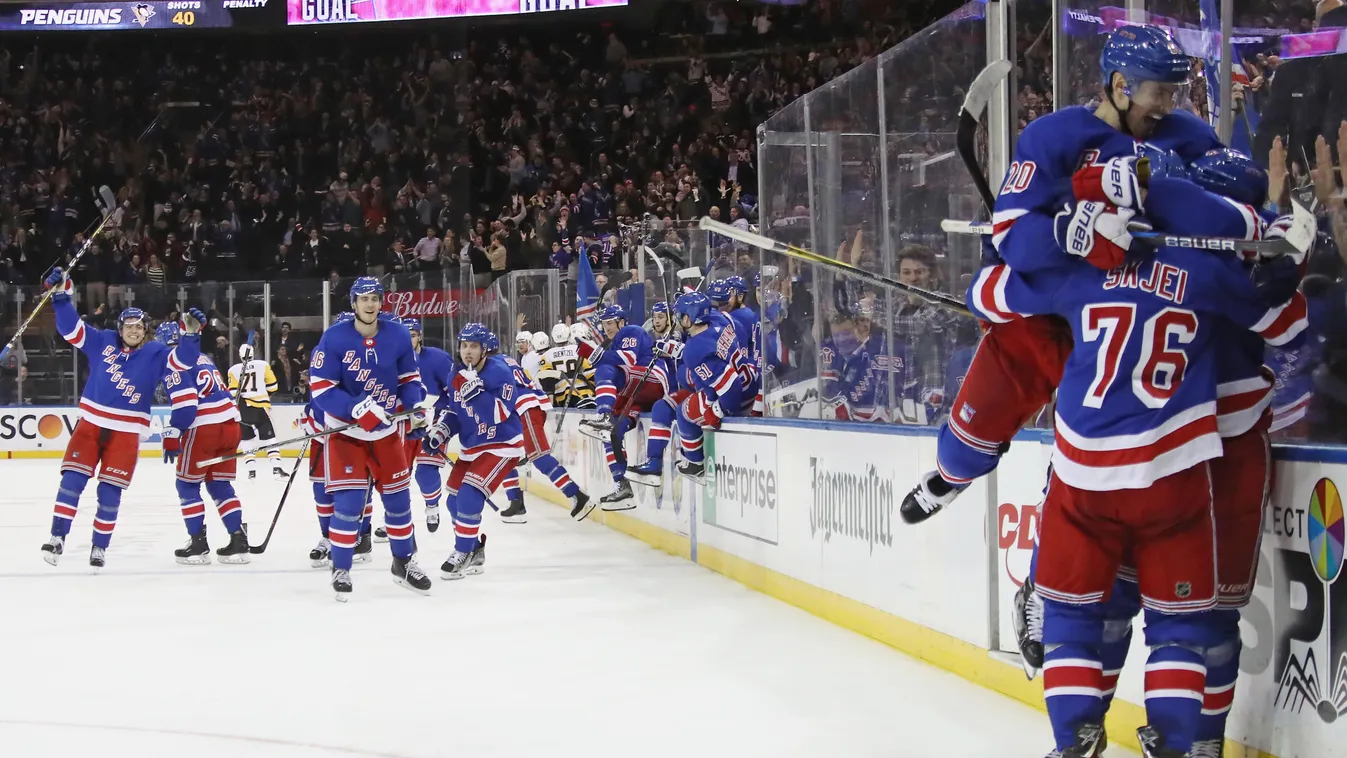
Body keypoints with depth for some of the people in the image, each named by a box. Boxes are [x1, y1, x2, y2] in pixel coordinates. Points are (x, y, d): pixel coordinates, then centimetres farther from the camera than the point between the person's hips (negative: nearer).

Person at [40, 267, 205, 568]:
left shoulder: (155, 354, -1)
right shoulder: (102, 342, 2)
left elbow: (183, 360, -10)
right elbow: (71, 328, 0)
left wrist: (191, 334, -26)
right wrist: (61, 296, -12)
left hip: (126, 433, -1)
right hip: (89, 424, 1)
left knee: (110, 491, 2)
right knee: (72, 480, -8)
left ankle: (100, 546, 14)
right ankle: (57, 537, -4)